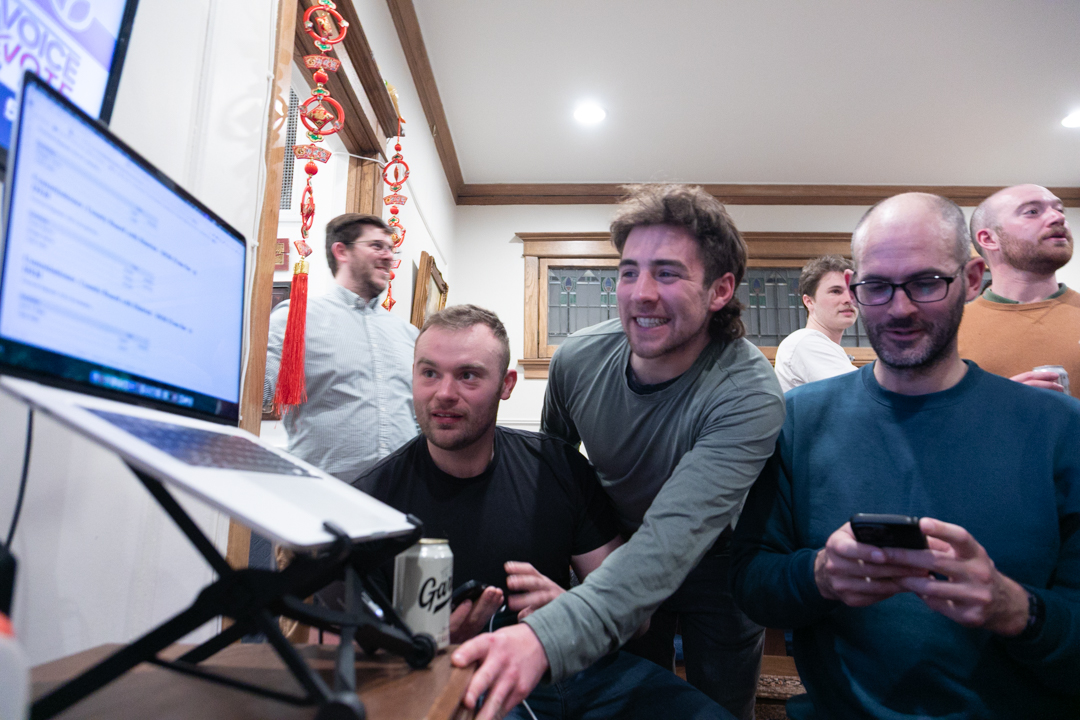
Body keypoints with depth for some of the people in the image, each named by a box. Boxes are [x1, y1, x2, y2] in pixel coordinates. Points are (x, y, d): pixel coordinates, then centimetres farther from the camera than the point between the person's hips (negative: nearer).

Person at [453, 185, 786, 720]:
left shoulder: (749, 395, -33)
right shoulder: (577, 360, -18)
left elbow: (673, 539, -44)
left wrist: (548, 637, -57)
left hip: (714, 561, -2)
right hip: (615, 555, 3)